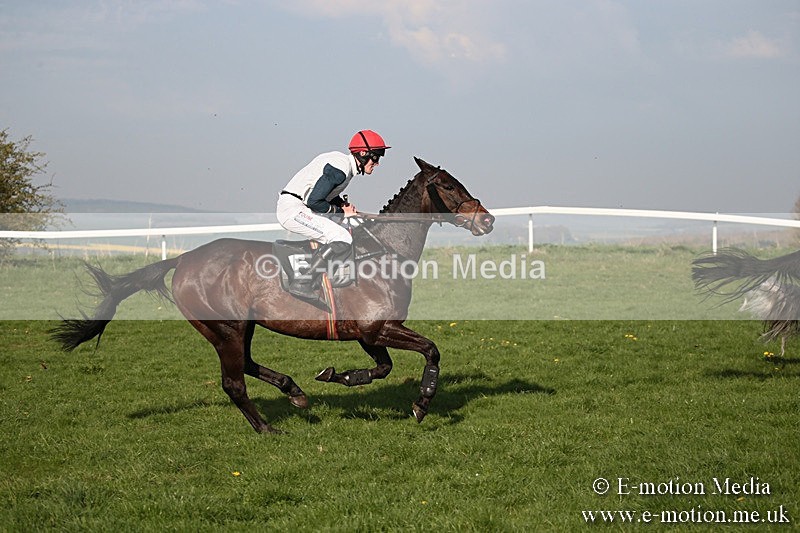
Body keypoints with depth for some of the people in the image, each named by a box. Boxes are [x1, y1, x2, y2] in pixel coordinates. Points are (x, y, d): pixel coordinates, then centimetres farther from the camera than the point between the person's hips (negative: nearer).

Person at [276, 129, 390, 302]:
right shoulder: (341, 169, -18)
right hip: (293, 209, -11)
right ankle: (301, 284, -15)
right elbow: (314, 201, -23)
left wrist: (343, 204, 10)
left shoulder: (342, 161, 14)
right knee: (343, 240, -16)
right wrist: (342, 211, -8)